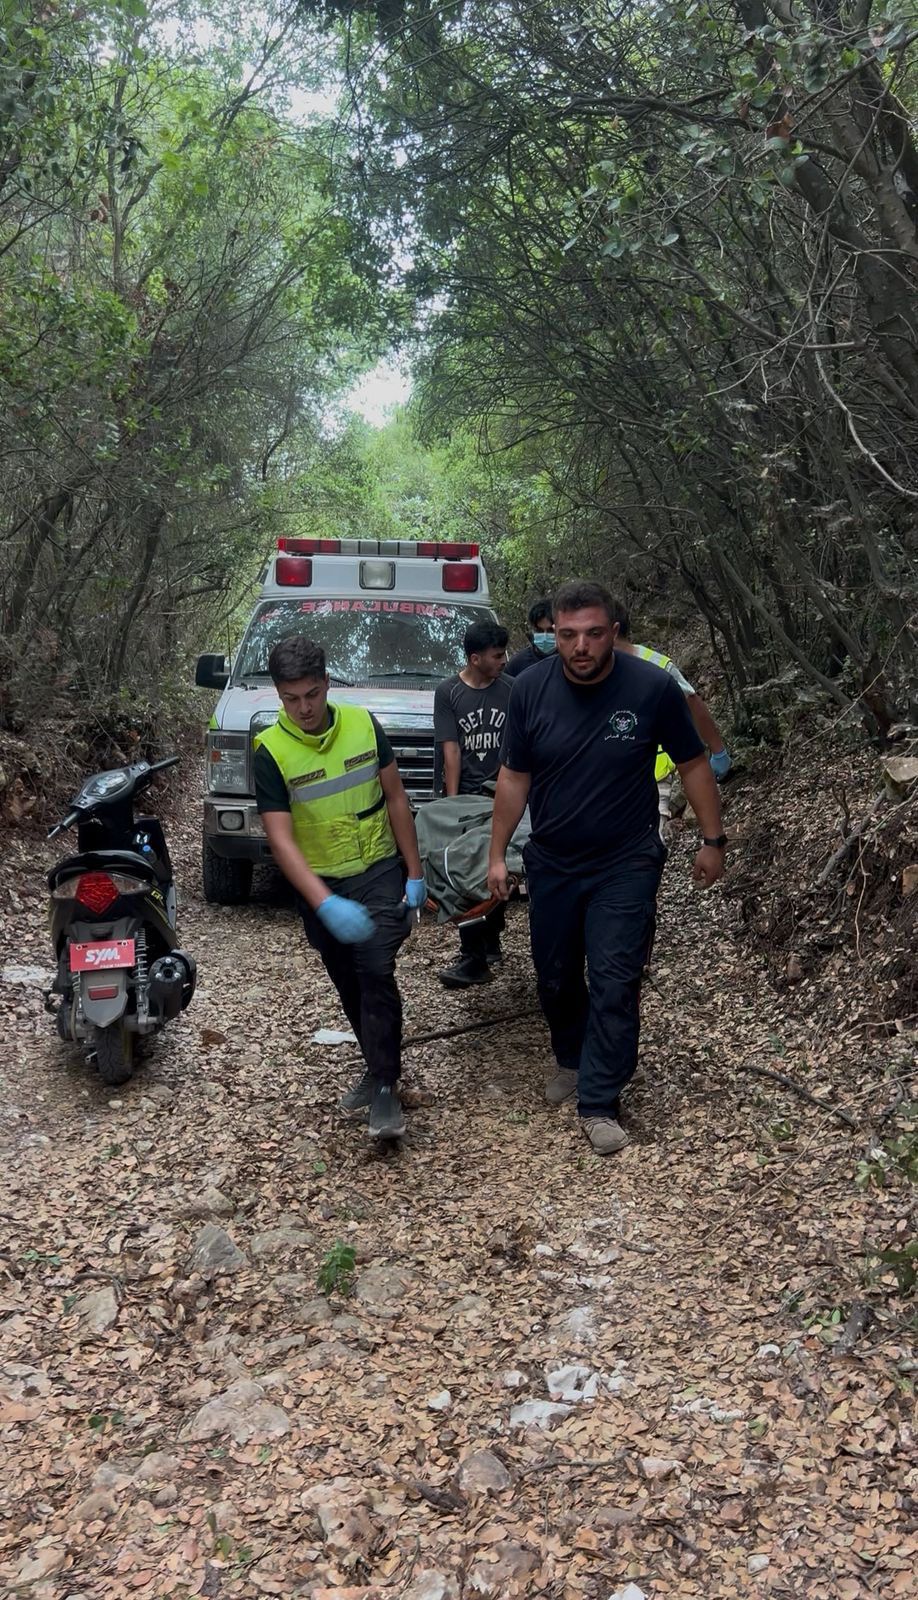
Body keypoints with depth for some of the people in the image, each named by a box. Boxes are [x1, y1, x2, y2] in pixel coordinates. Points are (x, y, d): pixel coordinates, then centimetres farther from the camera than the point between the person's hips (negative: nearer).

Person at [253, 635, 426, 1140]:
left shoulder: (362, 724, -10)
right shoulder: (271, 752, -16)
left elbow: (396, 799, 0)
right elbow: (281, 839, -23)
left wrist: (415, 874, -2)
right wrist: (327, 905, -35)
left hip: (379, 871, -1)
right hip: (320, 886, 1)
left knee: (376, 973, -15)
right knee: (350, 987, 14)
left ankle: (385, 1089, -6)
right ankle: (379, 1068, 34)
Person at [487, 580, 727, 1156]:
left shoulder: (653, 687, -16)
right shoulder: (531, 689, -10)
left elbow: (693, 764, -3)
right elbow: (514, 777, -1)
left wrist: (713, 839, -1)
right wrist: (498, 854, 2)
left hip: (626, 866, -3)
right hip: (552, 865, 3)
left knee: (615, 985, -5)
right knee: (556, 978, 16)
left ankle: (600, 1104, 7)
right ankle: (572, 1061, 41)